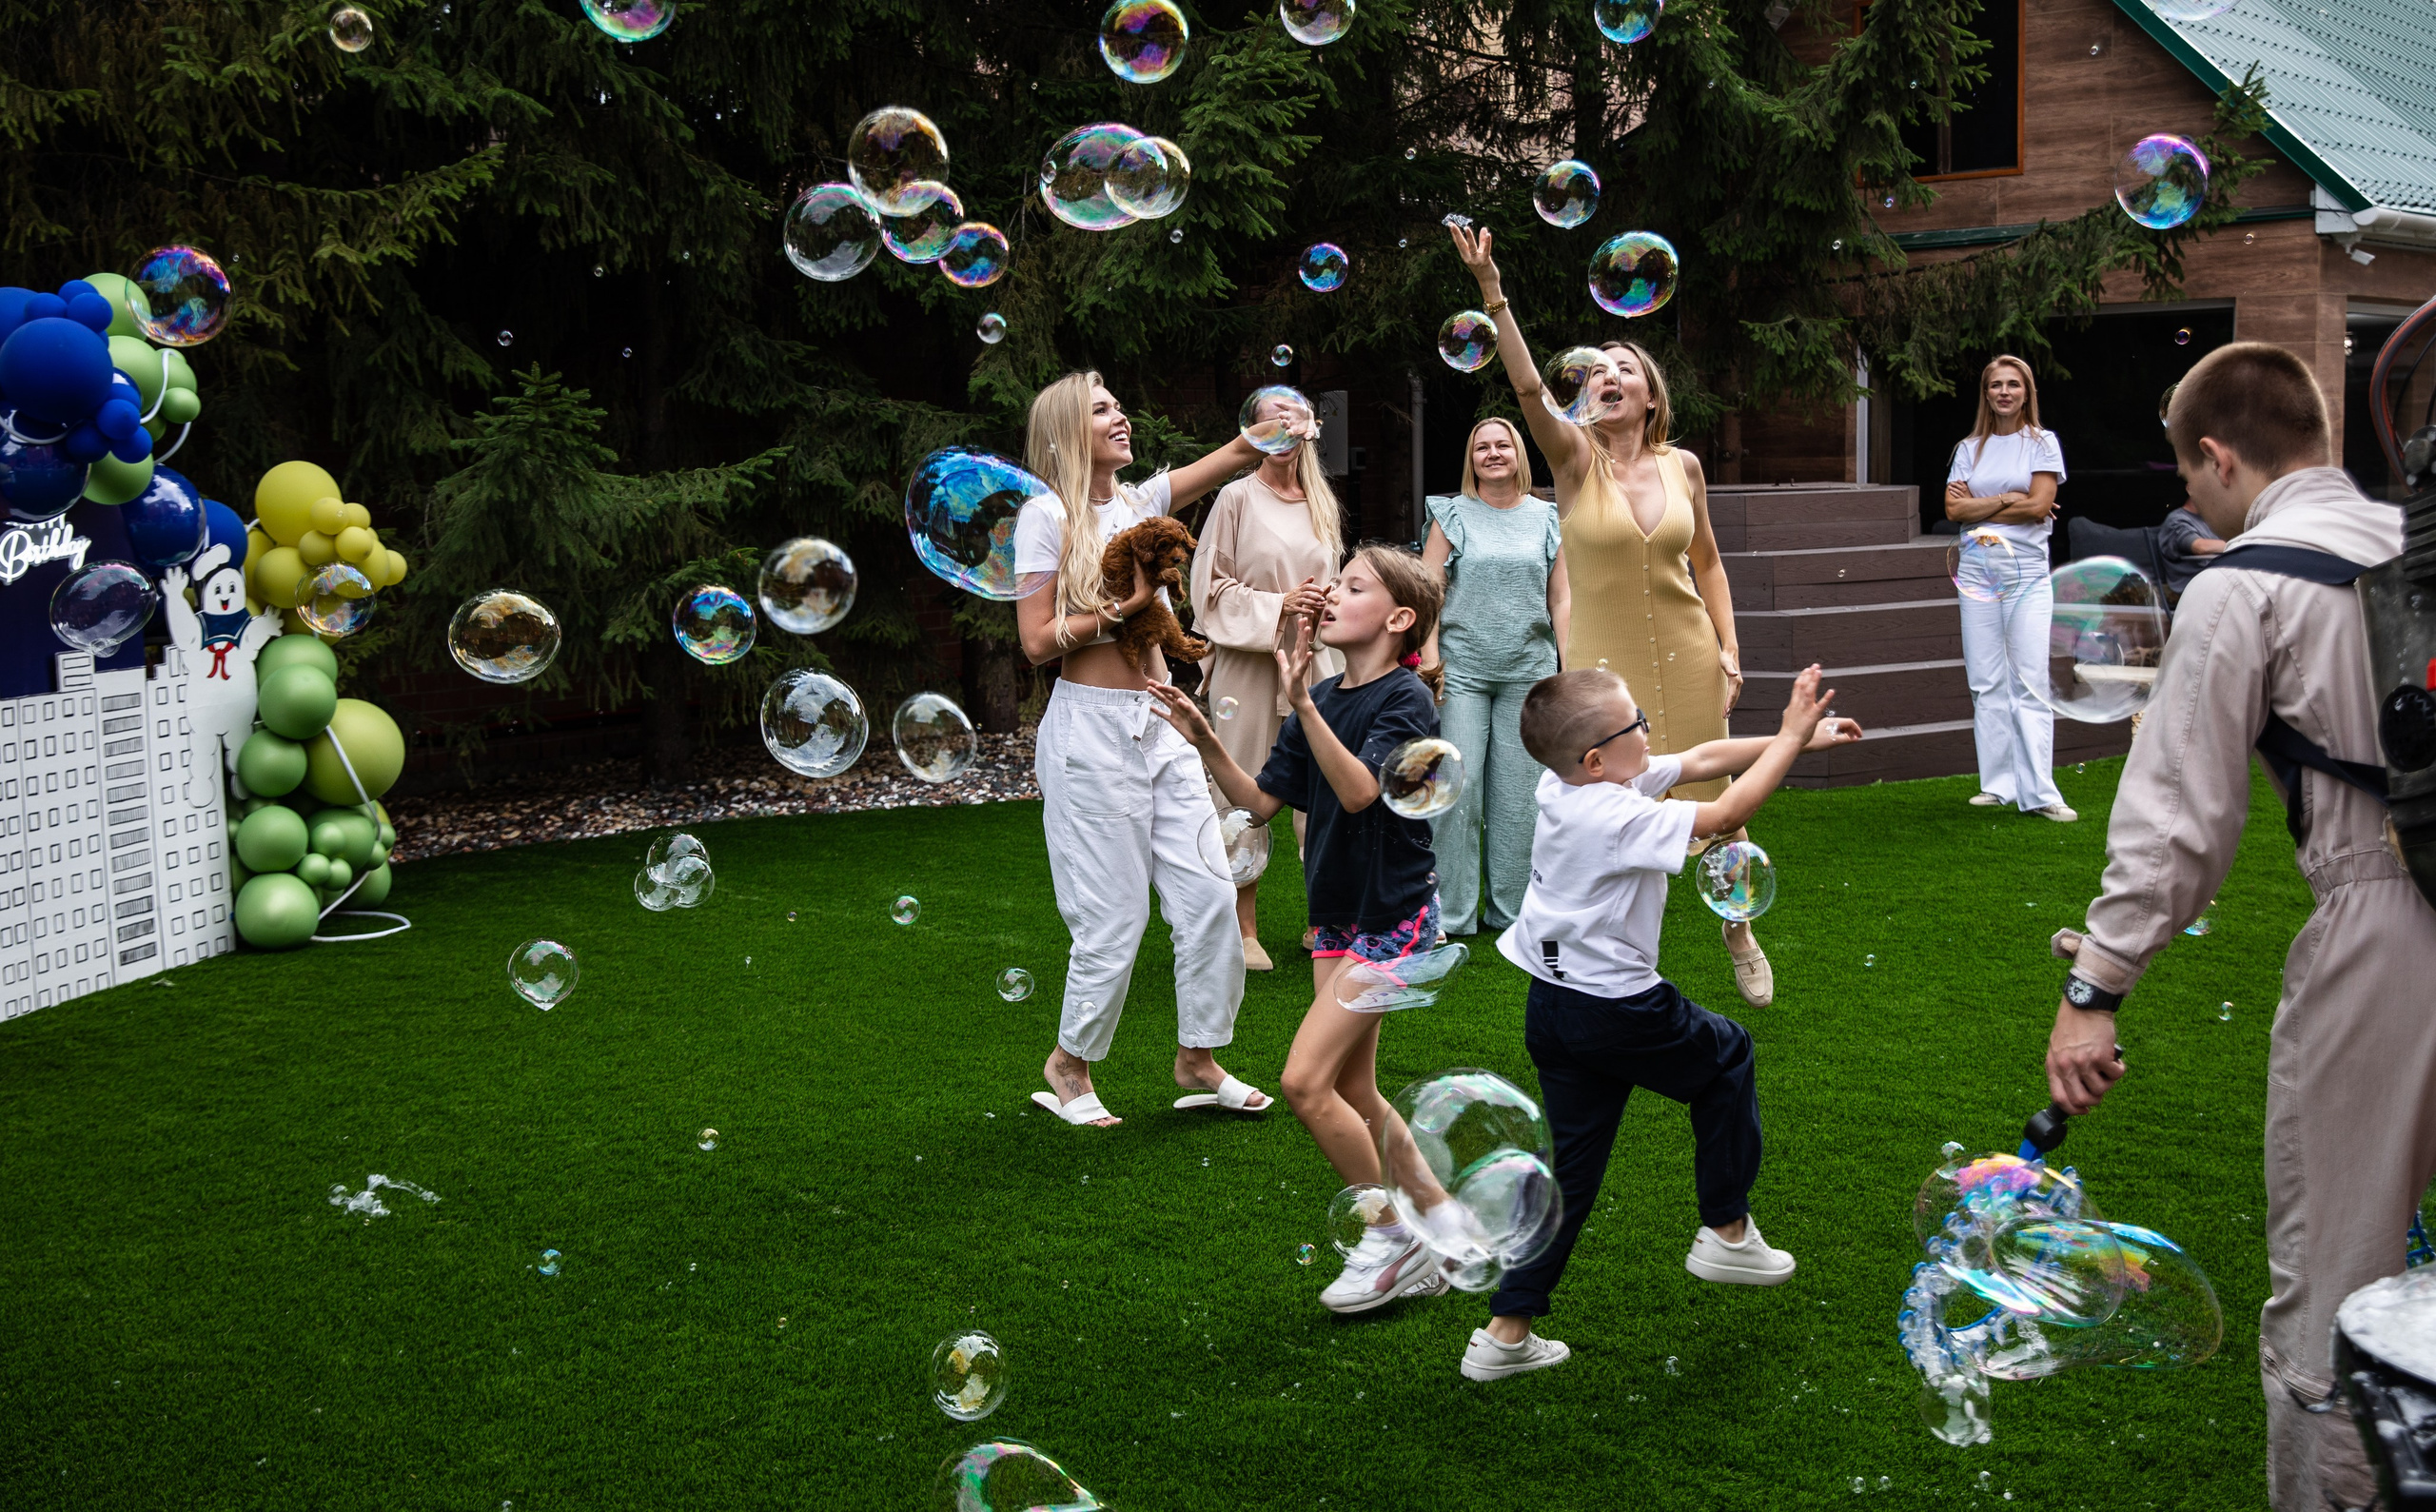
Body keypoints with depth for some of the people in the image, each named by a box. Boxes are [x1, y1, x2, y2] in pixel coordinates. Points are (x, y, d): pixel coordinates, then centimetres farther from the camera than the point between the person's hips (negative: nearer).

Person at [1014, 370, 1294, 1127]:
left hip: (1160, 723, 7)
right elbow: (1038, 641, -11)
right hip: (1093, 730, -7)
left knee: (1210, 895, 3)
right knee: (1116, 918, -2)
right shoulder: (1048, 513, -7)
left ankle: (1198, 1060, 19)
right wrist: (1129, 602, -14)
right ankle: (1069, 1067, 18)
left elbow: (1239, 451, 11)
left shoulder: (1139, 501, 12)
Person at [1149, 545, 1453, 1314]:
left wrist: (1302, 704, -36)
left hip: (1392, 913, -8)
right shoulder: (1324, 700, 8)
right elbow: (1260, 798, 7)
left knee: (1306, 1081, -13)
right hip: (1338, 911, 8)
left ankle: (1392, 1235, 2)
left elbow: (1359, 790, -29)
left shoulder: (1406, 698, -15)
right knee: (1353, 1092, 12)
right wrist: (1205, 741, -6)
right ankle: (1422, 1249, 24)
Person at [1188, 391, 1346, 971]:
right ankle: (1245, 930, 9)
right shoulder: (1237, 498, -3)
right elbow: (1211, 586, -4)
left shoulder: (1321, 503, 13)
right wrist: (1277, 605, -13)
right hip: (1248, 663, -4)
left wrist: (1322, 601, 4)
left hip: (1312, 661, 5)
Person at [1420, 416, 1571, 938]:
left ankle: (1509, 910, 13)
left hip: (1528, 669, 2)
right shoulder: (1452, 515, 6)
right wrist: (1430, 656, -9)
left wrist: (1569, 669, 3)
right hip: (1462, 669, -2)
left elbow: (1561, 598, 11)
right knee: (1457, 787, -7)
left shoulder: (1547, 519, 11)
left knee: (1517, 792, 3)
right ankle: (1452, 914, 1)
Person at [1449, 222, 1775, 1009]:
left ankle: (1739, 928, 35)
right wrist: (1492, 293, -34)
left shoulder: (1682, 466, 3)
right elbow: (1528, 387, -22)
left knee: (1715, 801, 10)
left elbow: (1707, 563, 11)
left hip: (1686, 658, 2)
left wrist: (1728, 646, 1)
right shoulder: (1576, 458, -5)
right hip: (1603, 663, -2)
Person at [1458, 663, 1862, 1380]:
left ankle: (1506, 1332, 11)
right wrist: (1790, 739, -13)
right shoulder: (1615, 818, -23)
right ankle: (1726, 1233, 26)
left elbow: (1699, 761, 10)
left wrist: (1794, 739, 10)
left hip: (1551, 1008, 9)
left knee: (1571, 1165, 13)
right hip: (1615, 1011, -8)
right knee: (1725, 1055, 19)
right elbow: (1725, 815, -23)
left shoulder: (1565, 787, 4)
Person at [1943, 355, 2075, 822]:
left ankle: (2039, 792, -12)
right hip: (1977, 568, 4)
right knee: (1986, 682, 3)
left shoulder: (2042, 442, 4)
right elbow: (1954, 509, 1)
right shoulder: (1971, 448, 12)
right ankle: (1997, 784, 8)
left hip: (2026, 569, -3)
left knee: (2030, 680, -9)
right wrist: (2007, 499, -7)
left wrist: (1978, 507, -4)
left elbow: (2039, 506, -8)